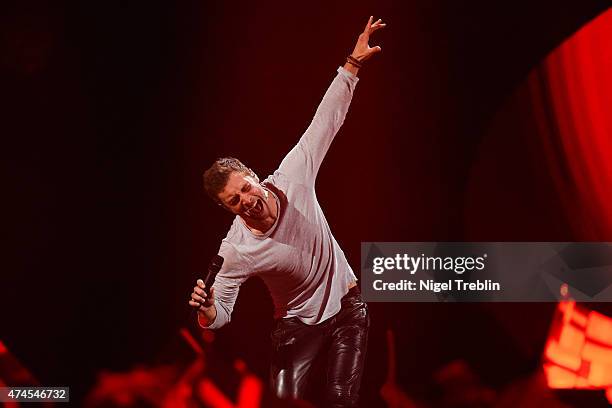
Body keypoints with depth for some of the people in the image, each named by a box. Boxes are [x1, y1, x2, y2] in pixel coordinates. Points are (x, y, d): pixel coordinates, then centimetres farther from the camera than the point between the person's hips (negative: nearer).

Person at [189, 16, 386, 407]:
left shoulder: (292, 178, -18)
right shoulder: (236, 251, -22)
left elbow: (326, 120, -13)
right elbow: (221, 313, -15)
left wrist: (353, 64, -15)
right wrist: (206, 310, -39)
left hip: (347, 306, 1)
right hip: (299, 324, -1)